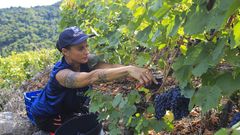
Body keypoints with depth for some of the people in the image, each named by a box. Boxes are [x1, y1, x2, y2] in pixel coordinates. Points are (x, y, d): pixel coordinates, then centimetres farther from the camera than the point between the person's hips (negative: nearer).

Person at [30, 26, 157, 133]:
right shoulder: (61, 74, -38)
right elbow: (92, 77, -55)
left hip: (68, 109, 6)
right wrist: (129, 69, -67)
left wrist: (135, 70, -55)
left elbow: (109, 66, -38)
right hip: (47, 117, -6)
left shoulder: (87, 60, -20)